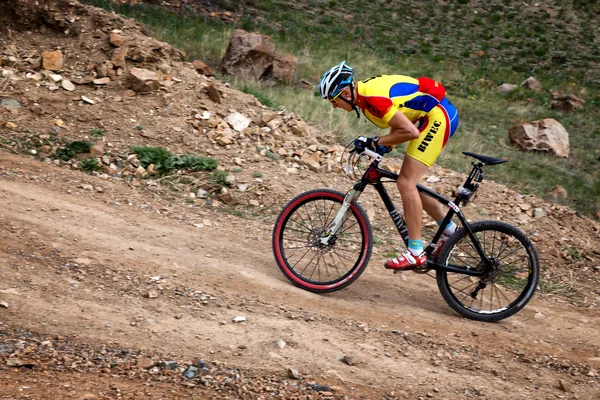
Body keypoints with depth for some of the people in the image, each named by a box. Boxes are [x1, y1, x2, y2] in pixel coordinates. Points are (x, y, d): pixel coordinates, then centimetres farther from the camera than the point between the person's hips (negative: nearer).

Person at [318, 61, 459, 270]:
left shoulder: (372, 98, -24)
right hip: (440, 114, 10)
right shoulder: (365, 89, 5)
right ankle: (449, 230, 24)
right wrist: (384, 146, 4)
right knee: (408, 182, 13)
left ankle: (415, 252, -11)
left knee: (406, 183, -14)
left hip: (438, 116, -10)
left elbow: (410, 132, -26)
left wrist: (375, 142, -18)